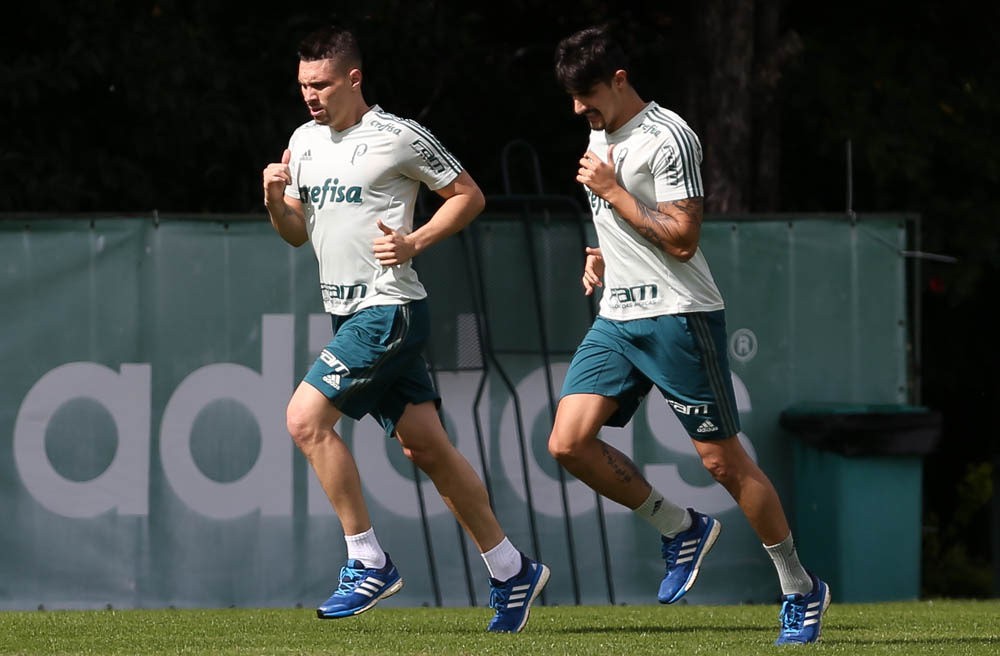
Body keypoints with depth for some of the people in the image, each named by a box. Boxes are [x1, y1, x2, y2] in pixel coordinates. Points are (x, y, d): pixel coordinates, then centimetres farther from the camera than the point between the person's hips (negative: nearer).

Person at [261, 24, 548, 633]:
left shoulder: (399, 137, -9)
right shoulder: (305, 141, 13)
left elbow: (469, 195, -2)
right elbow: (297, 233, 19)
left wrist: (414, 244, -14)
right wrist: (276, 199, -2)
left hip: (390, 310, -8)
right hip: (347, 312, 8)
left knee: (306, 417, -17)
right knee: (425, 445, 7)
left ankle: (368, 561, -10)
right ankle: (513, 572, 14)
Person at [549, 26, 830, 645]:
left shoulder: (668, 137, -13)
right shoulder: (600, 137, 15)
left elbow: (682, 239, -19)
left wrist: (611, 191, -15)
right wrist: (601, 258, 11)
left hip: (678, 316, -8)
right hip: (617, 319, 8)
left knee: (722, 459, -4)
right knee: (569, 441, -8)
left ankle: (801, 590, 9)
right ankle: (681, 528, 10)